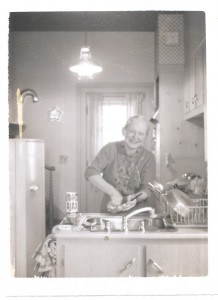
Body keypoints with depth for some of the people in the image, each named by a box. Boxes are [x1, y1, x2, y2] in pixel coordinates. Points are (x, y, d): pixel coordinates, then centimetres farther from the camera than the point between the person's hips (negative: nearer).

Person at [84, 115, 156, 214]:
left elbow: (147, 189, -5)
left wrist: (134, 200, -27)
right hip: (109, 211, -1)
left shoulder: (149, 158, 0)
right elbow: (91, 173, -12)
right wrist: (113, 192, -24)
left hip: (137, 213, 1)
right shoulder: (110, 149, -2)